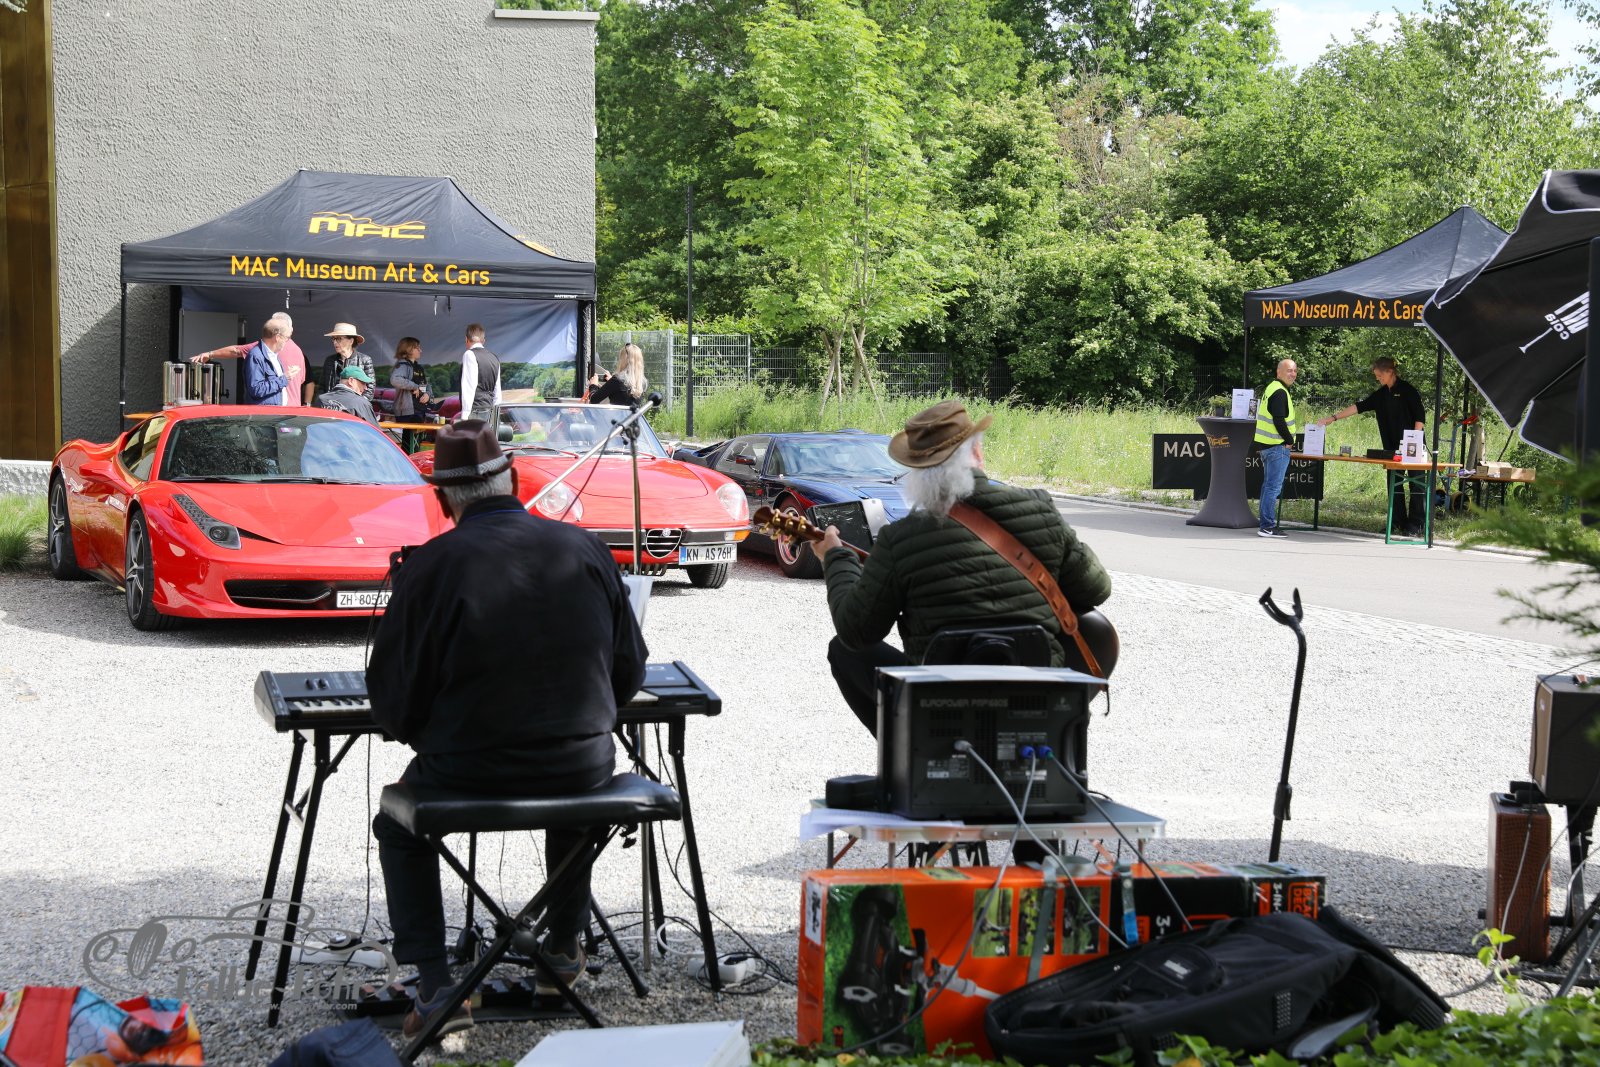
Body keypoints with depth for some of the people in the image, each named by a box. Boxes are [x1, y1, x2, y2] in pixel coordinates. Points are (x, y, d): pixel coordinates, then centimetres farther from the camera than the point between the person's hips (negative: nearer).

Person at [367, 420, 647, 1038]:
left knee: (399, 830, 27)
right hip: (584, 765, 3)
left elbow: (391, 697, -6)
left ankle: (436, 987, 14)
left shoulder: (432, 565, -12)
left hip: (467, 770, -3)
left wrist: (419, 734, 16)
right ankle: (564, 949, 44)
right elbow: (629, 673, 7)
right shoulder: (585, 549, -2)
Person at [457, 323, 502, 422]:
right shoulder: (494, 358, 15)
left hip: (475, 411, -8)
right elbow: (497, 391, 17)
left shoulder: (470, 355, -8)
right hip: (488, 411, 8)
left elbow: (469, 387, -16)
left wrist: (464, 416, -17)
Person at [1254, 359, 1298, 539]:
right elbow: (1279, 420, -23)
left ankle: (1265, 524, 20)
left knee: (1268, 485, 15)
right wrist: (1289, 440, -12)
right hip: (1277, 446, -11)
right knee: (1274, 487, -9)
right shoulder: (1280, 392, -16)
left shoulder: (1271, 388, 17)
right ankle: (1268, 526, -8)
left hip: (1266, 444, 11)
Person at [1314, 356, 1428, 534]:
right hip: (1392, 447, 7)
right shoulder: (1380, 394, 12)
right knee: (1393, 483, 6)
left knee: (1416, 484, -3)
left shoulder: (1407, 390, -7)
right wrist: (1333, 418, 6)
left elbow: (1420, 417, -9)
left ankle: (1415, 524, -1)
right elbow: (1359, 406, 11)